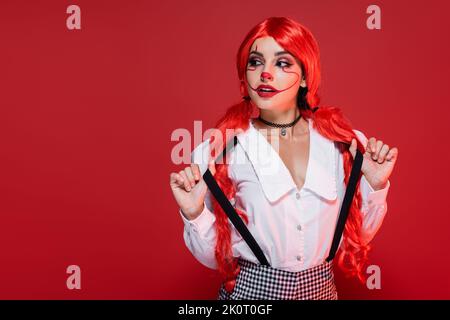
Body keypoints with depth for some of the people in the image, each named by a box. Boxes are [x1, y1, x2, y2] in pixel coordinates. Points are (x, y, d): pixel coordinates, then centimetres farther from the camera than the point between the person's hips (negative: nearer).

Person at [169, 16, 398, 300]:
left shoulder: (343, 142, -8)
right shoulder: (222, 148, -14)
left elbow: (357, 235, 3)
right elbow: (216, 256, -8)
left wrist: (375, 185, -10)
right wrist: (195, 213, -24)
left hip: (321, 287, 3)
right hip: (249, 289, -2)